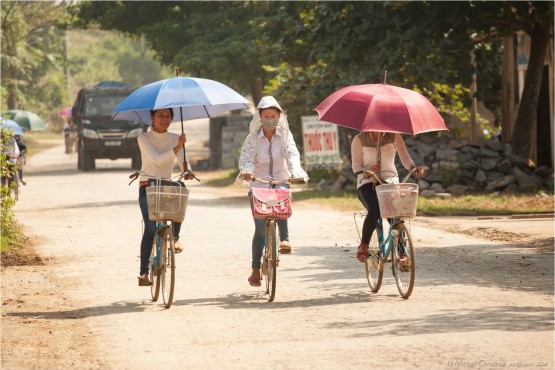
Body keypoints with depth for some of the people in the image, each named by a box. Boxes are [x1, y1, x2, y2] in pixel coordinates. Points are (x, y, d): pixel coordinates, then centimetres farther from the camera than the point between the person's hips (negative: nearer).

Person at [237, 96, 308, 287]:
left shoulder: (285, 135, -1)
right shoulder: (253, 138, -1)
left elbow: (292, 154, -15)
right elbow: (246, 157, -13)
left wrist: (295, 172, -35)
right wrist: (246, 170, -37)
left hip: (280, 181, 0)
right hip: (258, 184, 0)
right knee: (260, 227, -6)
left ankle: (285, 239, -34)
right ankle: (256, 269, 5)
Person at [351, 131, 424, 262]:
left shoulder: (394, 137, 6)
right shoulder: (359, 140, 3)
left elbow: (404, 157, -3)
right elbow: (356, 167, 2)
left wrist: (414, 168, -25)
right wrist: (368, 171, -21)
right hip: (368, 183, -2)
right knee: (375, 210, -33)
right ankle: (363, 246, -14)